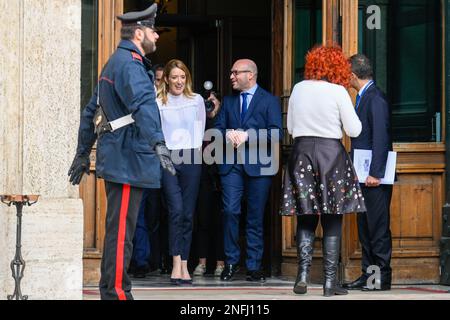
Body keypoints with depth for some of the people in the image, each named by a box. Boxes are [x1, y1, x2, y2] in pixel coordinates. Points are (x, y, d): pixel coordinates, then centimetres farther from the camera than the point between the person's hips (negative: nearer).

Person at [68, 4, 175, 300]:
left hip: (118, 161, 10)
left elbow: (91, 112, 26)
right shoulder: (130, 64, -12)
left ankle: (112, 288, 19)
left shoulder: (117, 62, 20)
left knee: (120, 229, 14)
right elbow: (143, 104, -30)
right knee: (121, 230, -8)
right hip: (129, 161, -10)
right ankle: (116, 291, -7)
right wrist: (158, 143, -42)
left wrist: (83, 153, 30)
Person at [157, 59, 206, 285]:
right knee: (176, 210, -14)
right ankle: (177, 264, -12)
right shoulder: (158, 103, 3)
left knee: (188, 214, 2)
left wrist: (194, 152, 11)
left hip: (191, 158, 2)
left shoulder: (196, 100, 10)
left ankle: (184, 266, 7)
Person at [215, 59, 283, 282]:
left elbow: (276, 133, -6)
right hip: (231, 164, 3)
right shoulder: (228, 101, 18)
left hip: (258, 165, -3)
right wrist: (227, 134, -8)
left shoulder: (269, 101, 4)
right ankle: (231, 263, 1)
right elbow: (218, 128, 14)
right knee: (230, 211, -9)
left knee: (256, 217, 2)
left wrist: (247, 135, -15)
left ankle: (254, 267, 7)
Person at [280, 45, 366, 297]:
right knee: (332, 220, 2)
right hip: (332, 153, -3)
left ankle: (303, 274, -5)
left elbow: (291, 127, 12)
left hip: (301, 152, 3)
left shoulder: (298, 89, 5)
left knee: (306, 219, 9)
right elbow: (354, 130, -4)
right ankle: (330, 281, 1)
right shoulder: (338, 91, -7)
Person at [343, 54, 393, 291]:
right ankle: (368, 274, 17)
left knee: (378, 227, -6)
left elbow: (381, 138, -19)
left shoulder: (376, 98, -13)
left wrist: (375, 173, -22)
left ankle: (382, 278, -2)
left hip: (375, 177, -10)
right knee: (365, 227, 12)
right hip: (363, 175, 10)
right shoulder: (363, 97, 17)